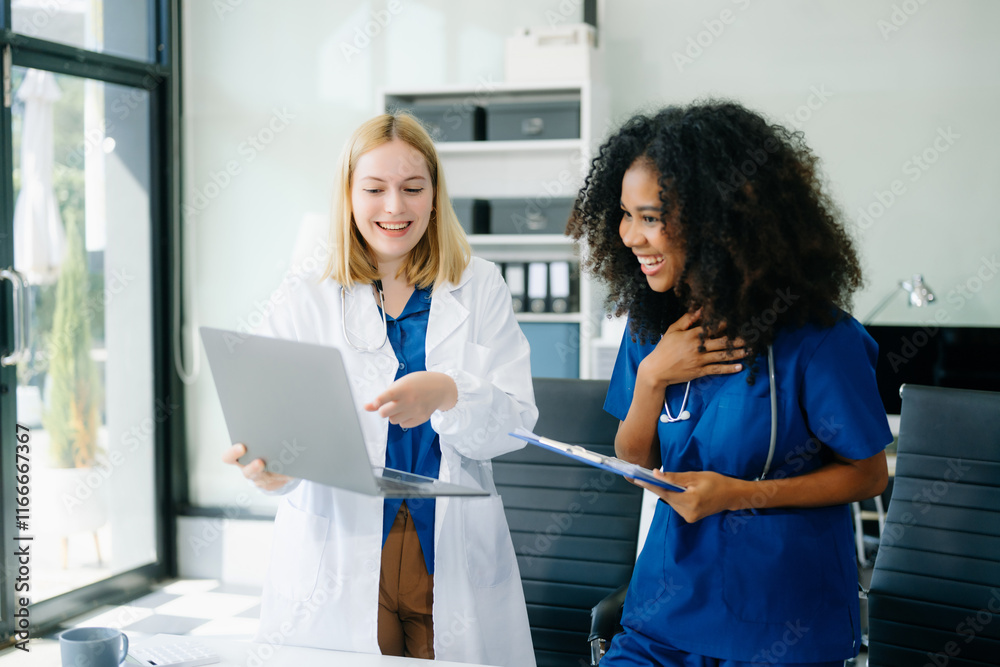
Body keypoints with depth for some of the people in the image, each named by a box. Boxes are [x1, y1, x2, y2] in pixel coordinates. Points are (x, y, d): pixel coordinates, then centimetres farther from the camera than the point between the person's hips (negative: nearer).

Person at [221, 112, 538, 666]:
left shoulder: (479, 289, 6)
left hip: (455, 563, 1)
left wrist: (447, 394, -25)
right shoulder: (304, 305, 4)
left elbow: (515, 422, -4)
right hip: (340, 566, -1)